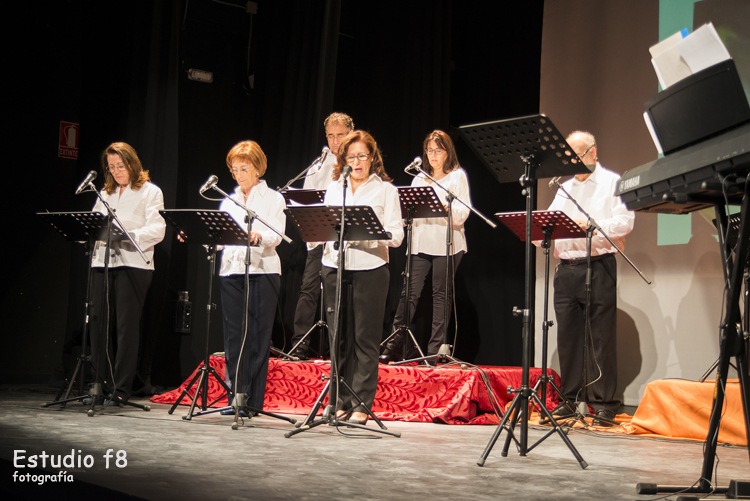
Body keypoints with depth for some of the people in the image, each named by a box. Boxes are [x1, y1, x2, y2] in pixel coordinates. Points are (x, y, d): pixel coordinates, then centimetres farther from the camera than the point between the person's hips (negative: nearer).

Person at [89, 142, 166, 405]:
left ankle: (121, 389, -1)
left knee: (127, 326, -5)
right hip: (103, 262, 5)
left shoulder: (150, 191, 4)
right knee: (99, 323, 2)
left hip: (133, 263, -5)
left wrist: (126, 234, -20)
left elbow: (157, 230, -6)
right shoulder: (106, 193, 21)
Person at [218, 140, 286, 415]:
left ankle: (254, 400, 3)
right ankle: (235, 397, 9)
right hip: (231, 271, 4)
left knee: (259, 334, -2)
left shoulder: (273, 199, 5)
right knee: (233, 335, 3)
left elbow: (276, 236, -10)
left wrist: (257, 236, -30)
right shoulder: (229, 201, 17)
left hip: (262, 271, -4)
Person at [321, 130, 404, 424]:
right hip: (335, 267, 3)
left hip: (370, 269, -3)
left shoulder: (385, 190, 5)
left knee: (365, 339, -2)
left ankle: (361, 405, 3)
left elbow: (396, 236, -3)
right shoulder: (333, 189, 17)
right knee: (339, 337, 5)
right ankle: (339, 401, 13)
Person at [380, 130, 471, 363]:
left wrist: (448, 208, -23)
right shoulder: (419, 178, 19)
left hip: (446, 242, -4)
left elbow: (464, 212, -5)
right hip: (421, 241, 4)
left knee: (441, 294, -2)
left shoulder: (457, 176, 5)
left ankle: (435, 349, 3)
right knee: (409, 291, -3)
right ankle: (394, 346, -2)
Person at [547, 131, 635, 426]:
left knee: (602, 337, -4)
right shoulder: (565, 188, 21)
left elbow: (625, 221, -9)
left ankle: (605, 405, 0)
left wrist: (592, 225, -23)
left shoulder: (613, 183, 4)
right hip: (566, 268, 5)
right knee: (567, 336, 6)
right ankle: (570, 400, 14)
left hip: (598, 266, -5)